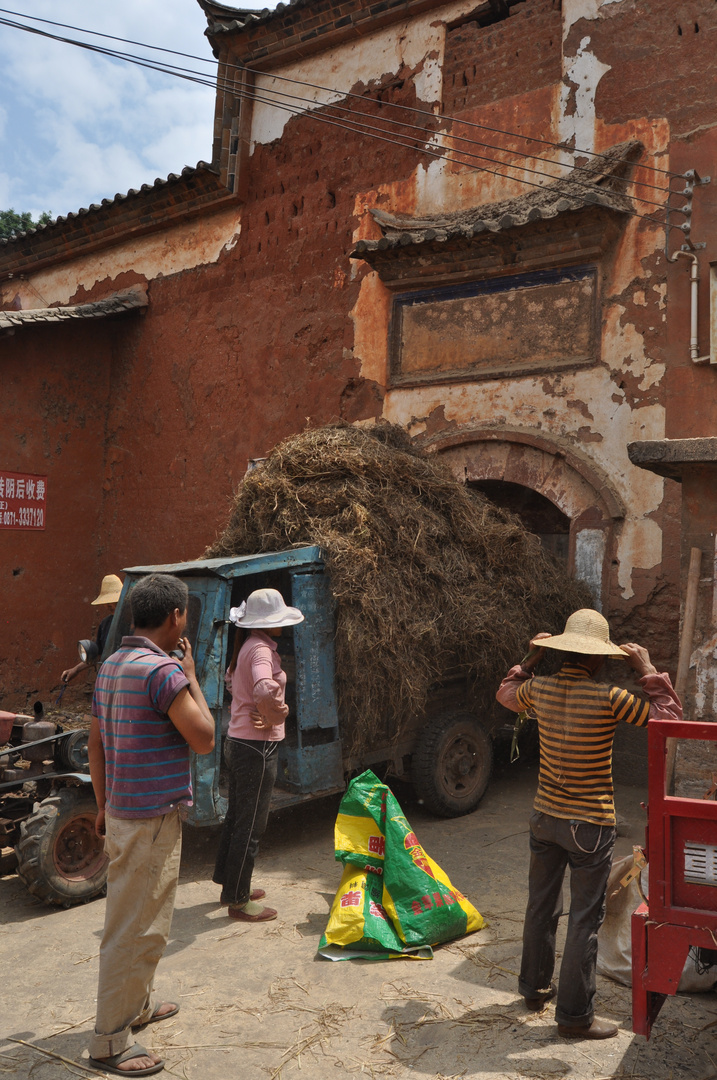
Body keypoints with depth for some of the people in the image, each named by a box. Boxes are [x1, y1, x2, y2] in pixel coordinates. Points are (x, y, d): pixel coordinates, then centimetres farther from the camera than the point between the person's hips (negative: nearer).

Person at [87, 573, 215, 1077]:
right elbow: (204, 739, -18)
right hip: (153, 819, -10)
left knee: (132, 919, 23)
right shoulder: (164, 670, -21)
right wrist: (191, 674, -10)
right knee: (138, 930, 1)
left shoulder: (112, 665, 7)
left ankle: (136, 1005, 39)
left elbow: (96, 744, 13)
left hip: (122, 812, 10)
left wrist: (104, 805, 21)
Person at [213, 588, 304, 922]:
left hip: (238, 741, 10)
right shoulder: (261, 649, -20)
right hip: (257, 747, -10)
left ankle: (229, 885, 35)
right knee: (250, 826, 2)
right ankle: (238, 901, 13)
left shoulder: (248, 646, 10)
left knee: (236, 817, 21)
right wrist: (275, 716, -17)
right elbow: (265, 691, -39)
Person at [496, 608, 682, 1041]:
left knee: (541, 907, 20)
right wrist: (648, 671, -6)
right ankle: (575, 1014, 16)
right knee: (585, 920, 6)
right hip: (590, 825, -6)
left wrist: (533, 657, 22)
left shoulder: (540, 688, -4)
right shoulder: (607, 697, -20)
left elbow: (506, 692, 19)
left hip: (545, 818, 6)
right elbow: (669, 716, -13)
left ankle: (535, 986, 37)